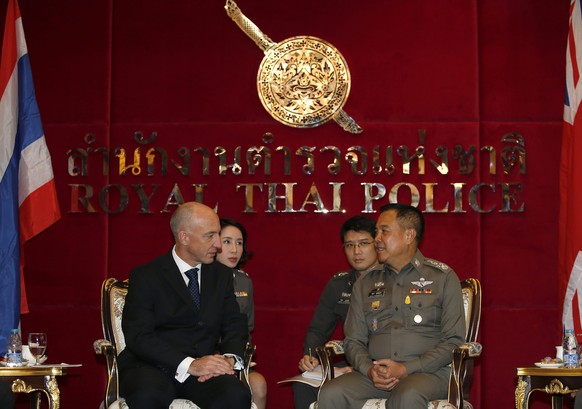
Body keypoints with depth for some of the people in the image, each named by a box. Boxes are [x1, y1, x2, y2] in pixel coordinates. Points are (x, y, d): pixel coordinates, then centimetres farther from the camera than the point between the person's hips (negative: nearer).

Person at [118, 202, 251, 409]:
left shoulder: (222, 275, 13)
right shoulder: (145, 276, -2)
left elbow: (235, 324, 12)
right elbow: (138, 336, -12)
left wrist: (230, 358, -12)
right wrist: (189, 364, -24)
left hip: (202, 367, 3)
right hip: (152, 367, -3)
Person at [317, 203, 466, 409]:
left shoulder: (443, 277, 6)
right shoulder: (365, 283, 18)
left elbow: (453, 341, 0)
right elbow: (353, 341, 16)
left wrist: (405, 369, -12)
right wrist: (369, 370, -6)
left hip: (427, 372, -3)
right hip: (374, 374, 3)